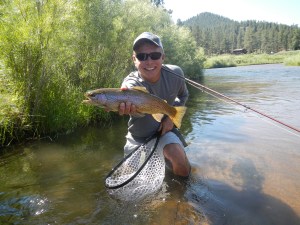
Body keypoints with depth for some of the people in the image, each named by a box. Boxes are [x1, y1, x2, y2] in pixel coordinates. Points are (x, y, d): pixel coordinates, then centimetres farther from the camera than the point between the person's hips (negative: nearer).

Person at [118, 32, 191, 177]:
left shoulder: (175, 73, -19)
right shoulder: (132, 83, -30)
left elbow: (183, 95, 3)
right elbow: (136, 104, -55)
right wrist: (127, 106, -80)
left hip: (163, 131, 1)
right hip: (138, 137, 0)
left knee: (183, 170, -23)